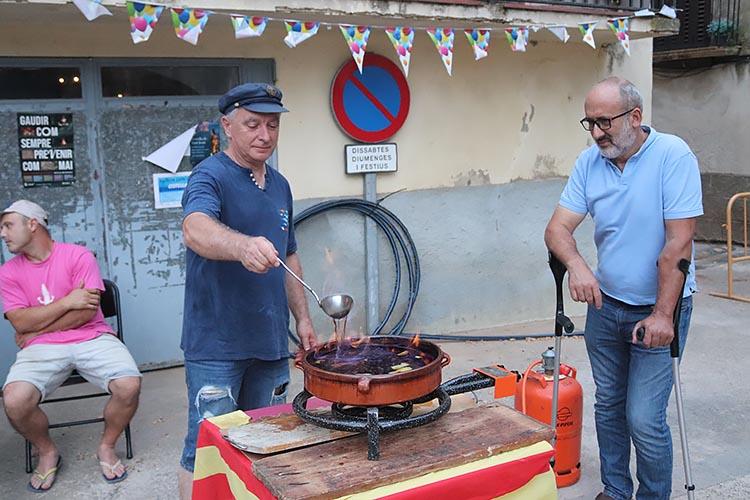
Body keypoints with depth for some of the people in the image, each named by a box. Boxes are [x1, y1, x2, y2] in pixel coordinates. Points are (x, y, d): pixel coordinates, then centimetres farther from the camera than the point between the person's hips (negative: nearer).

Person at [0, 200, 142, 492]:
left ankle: (106, 448, 4)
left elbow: (86, 312, -10)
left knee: (129, 385, -27)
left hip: (91, 338, -1)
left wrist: (37, 329, -6)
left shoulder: (78, 256, -2)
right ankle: (47, 453, 6)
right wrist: (67, 302, -12)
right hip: (41, 348, 2)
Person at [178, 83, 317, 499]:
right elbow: (196, 230, -33)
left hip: (270, 341, 7)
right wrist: (244, 246, -52)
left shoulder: (279, 184, 12)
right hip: (217, 344, -6)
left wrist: (302, 317, 15)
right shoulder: (210, 177, -10)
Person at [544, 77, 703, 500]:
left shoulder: (673, 156, -17)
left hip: (657, 309, -5)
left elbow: (678, 245, -20)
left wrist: (663, 314, -21)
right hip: (605, 304, 5)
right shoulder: (590, 162, -2)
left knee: (644, 419, -5)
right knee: (608, 405, 16)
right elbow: (557, 228, -4)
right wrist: (577, 265, -25)